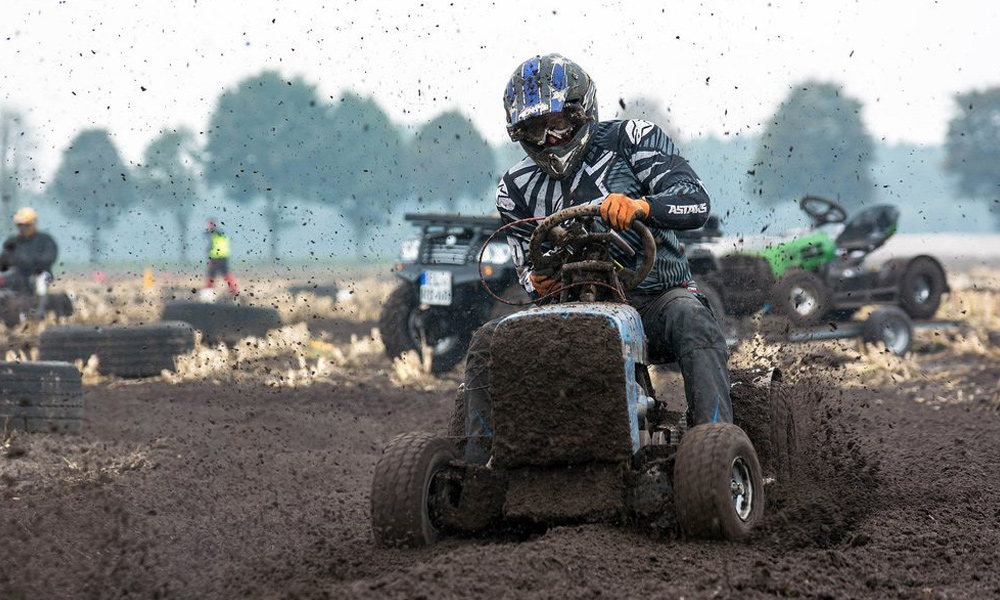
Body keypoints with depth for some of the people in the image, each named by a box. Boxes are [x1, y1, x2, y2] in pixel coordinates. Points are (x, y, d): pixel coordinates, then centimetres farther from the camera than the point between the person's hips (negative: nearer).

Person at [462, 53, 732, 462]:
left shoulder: (631, 140, -1)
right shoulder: (517, 190, 11)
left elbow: (697, 203, -13)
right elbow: (529, 268, 14)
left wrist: (640, 205, -35)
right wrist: (536, 282, -13)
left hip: (654, 297, -3)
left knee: (692, 321, -37)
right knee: (487, 343, -19)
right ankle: (479, 462, -17)